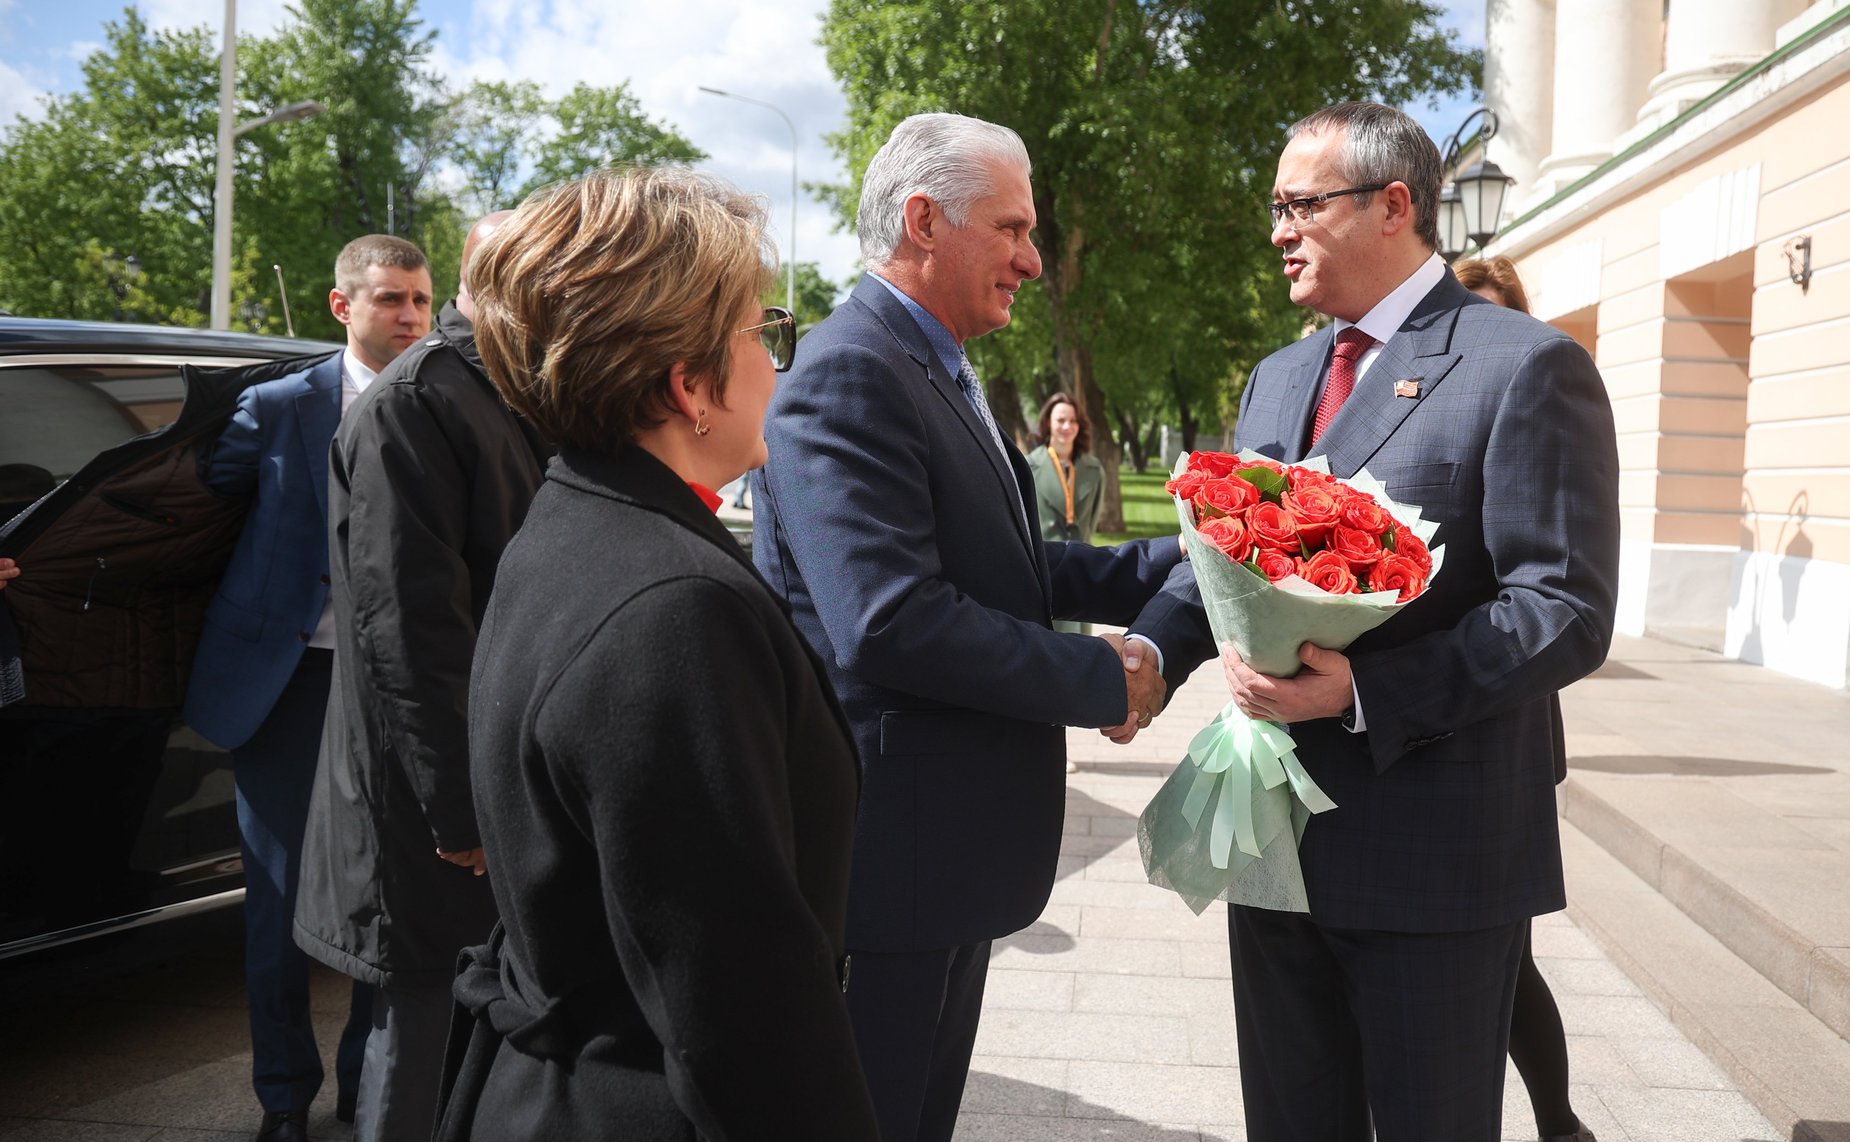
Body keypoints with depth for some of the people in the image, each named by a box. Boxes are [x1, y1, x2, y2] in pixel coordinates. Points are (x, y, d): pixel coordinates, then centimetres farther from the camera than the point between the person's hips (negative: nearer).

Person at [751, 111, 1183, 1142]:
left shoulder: (942, 377, 13)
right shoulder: (848, 374, -20)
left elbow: (1005, 568, 13)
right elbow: (892, 622, -29)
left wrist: (1183, 562, 2)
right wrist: (1102, 679, -18)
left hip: (952, 846, 10)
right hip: (887, 853, -10)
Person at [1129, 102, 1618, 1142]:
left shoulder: (1525, 366, -10)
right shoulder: (1279, 378, 13)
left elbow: (1567, 611, -17)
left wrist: (1366, 694, -26)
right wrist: (1149, 651, -7)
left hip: (1436, 844, -7)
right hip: (1278, 828, 7)